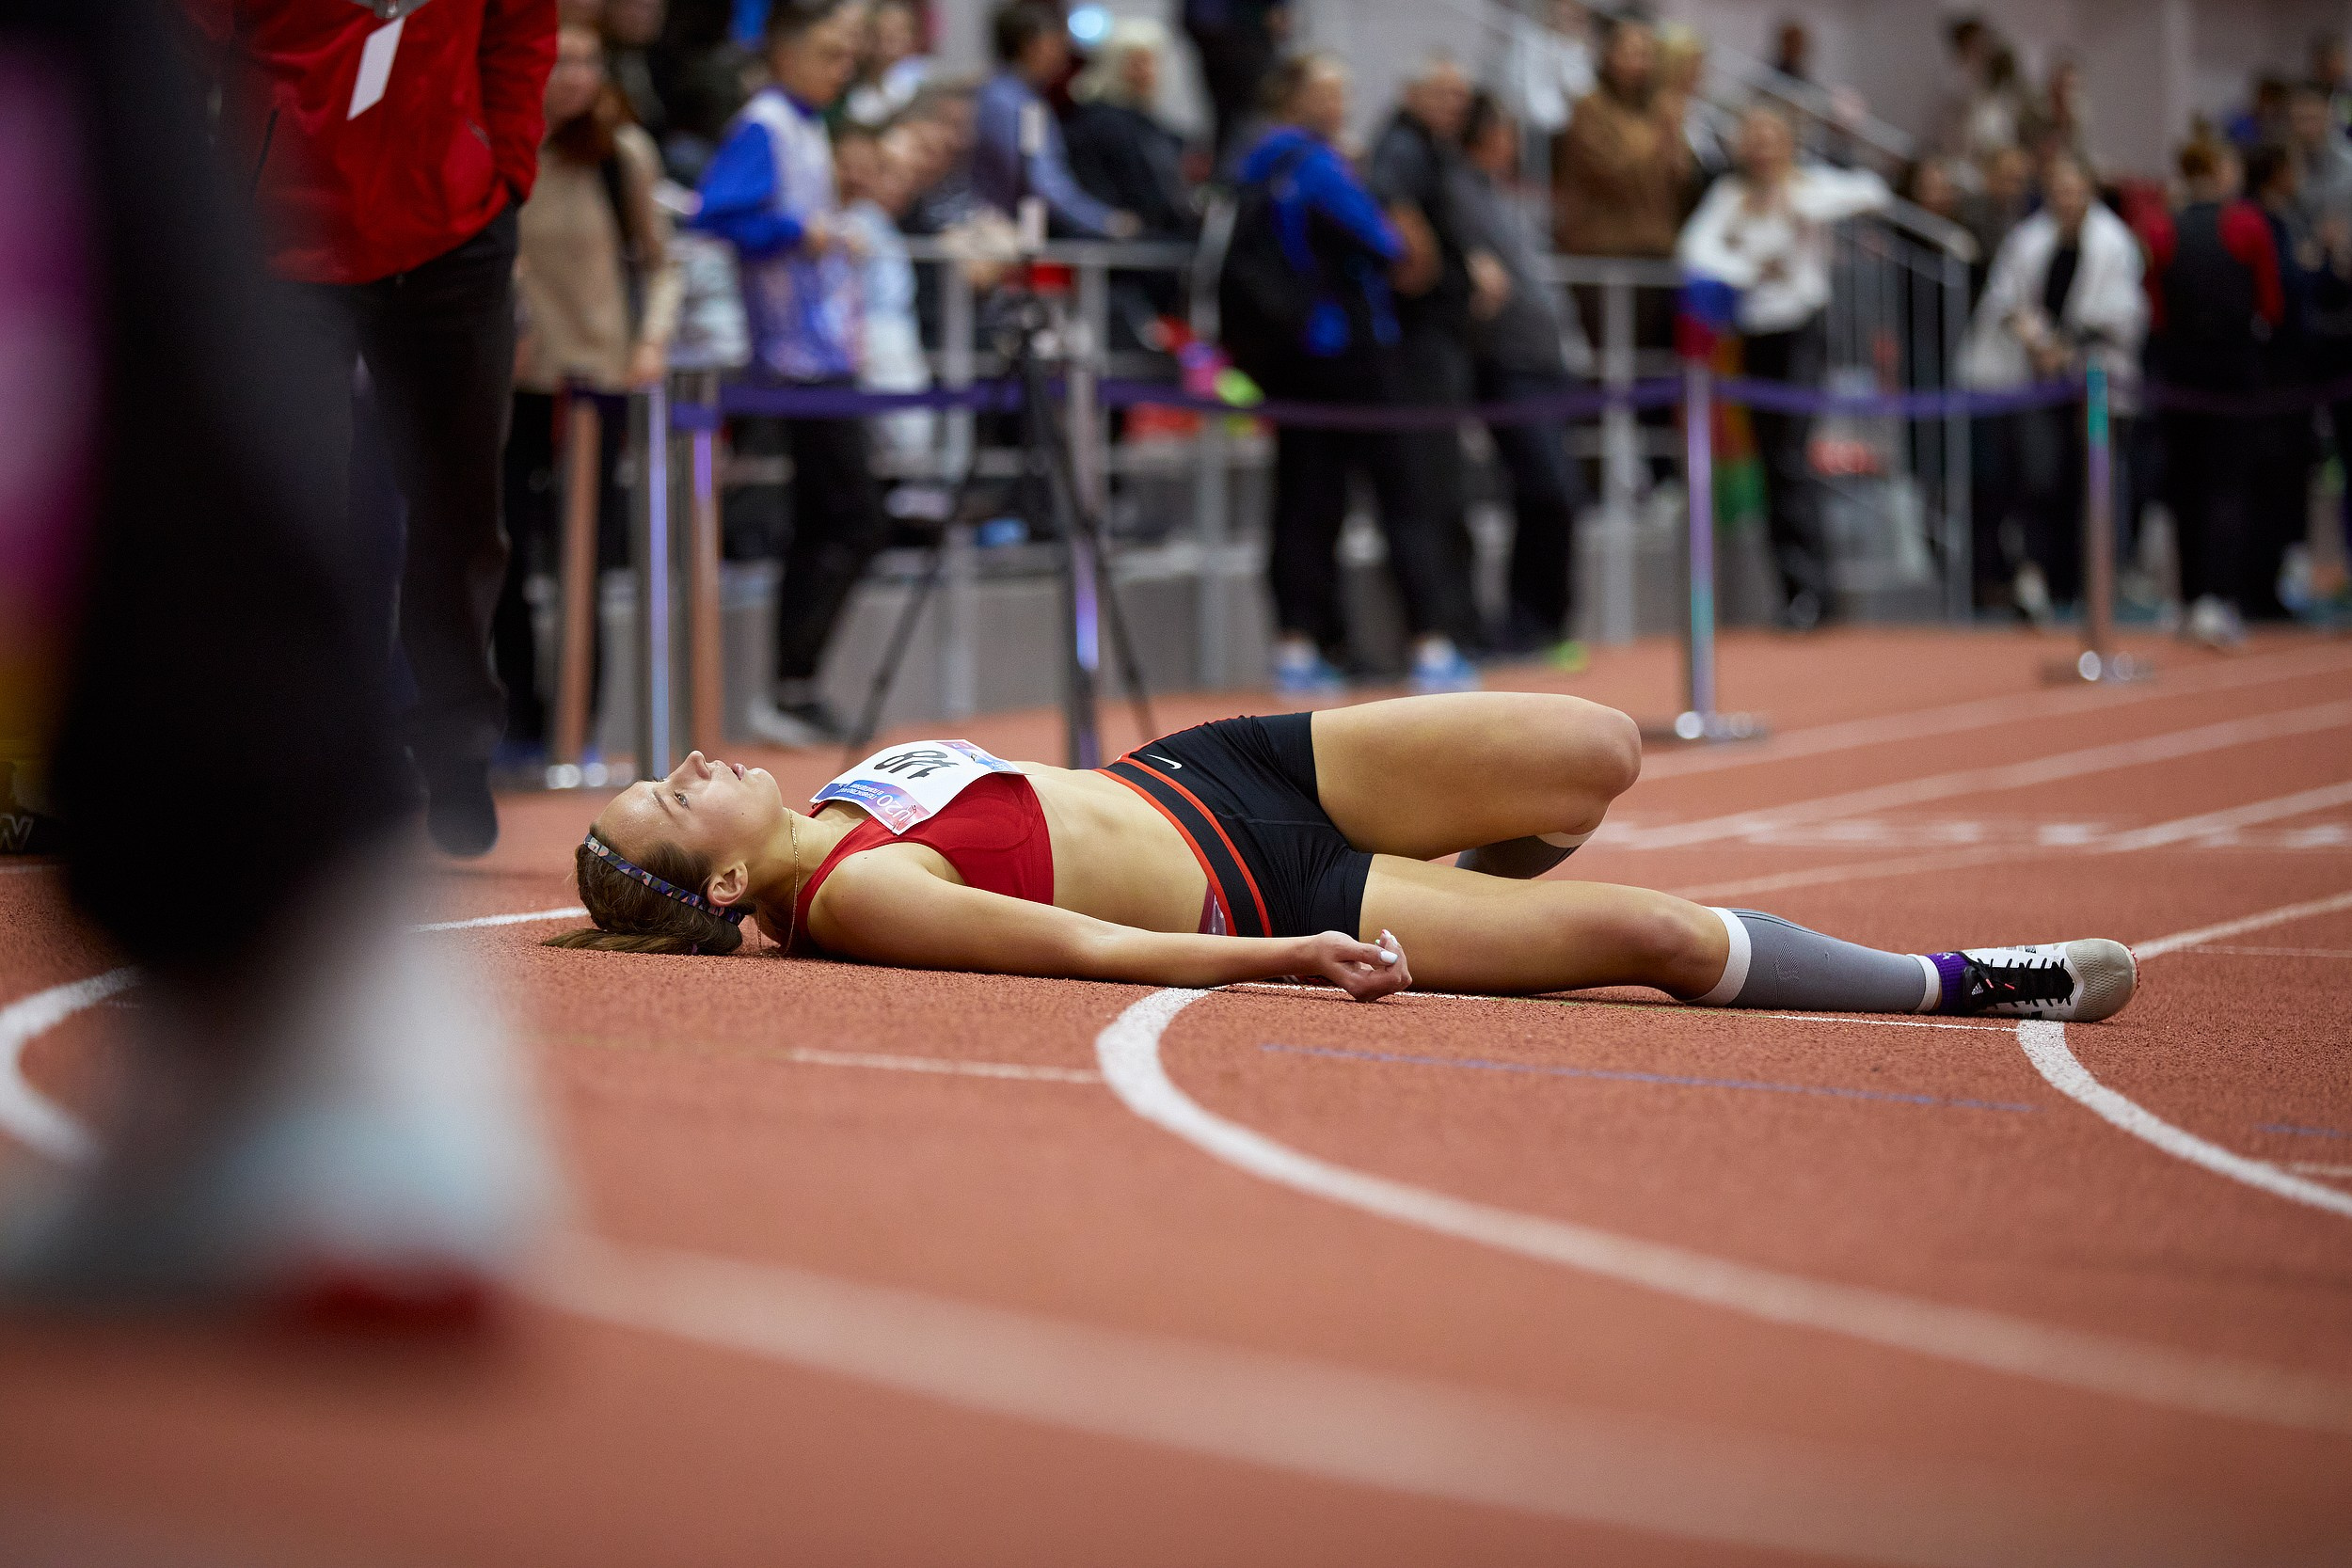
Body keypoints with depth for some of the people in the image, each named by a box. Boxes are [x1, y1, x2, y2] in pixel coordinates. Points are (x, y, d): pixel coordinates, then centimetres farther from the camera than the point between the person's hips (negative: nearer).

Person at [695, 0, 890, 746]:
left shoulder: (809, 129, 16)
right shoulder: (763, 127, -12)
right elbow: (719, 211, -25)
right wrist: (803, 232, -19)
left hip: (826, 352, 10)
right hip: (802, 357, -10)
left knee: (819, 528, 11)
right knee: (856, 523, -10)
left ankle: (794, 695, 15)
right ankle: (791, 691, -8)